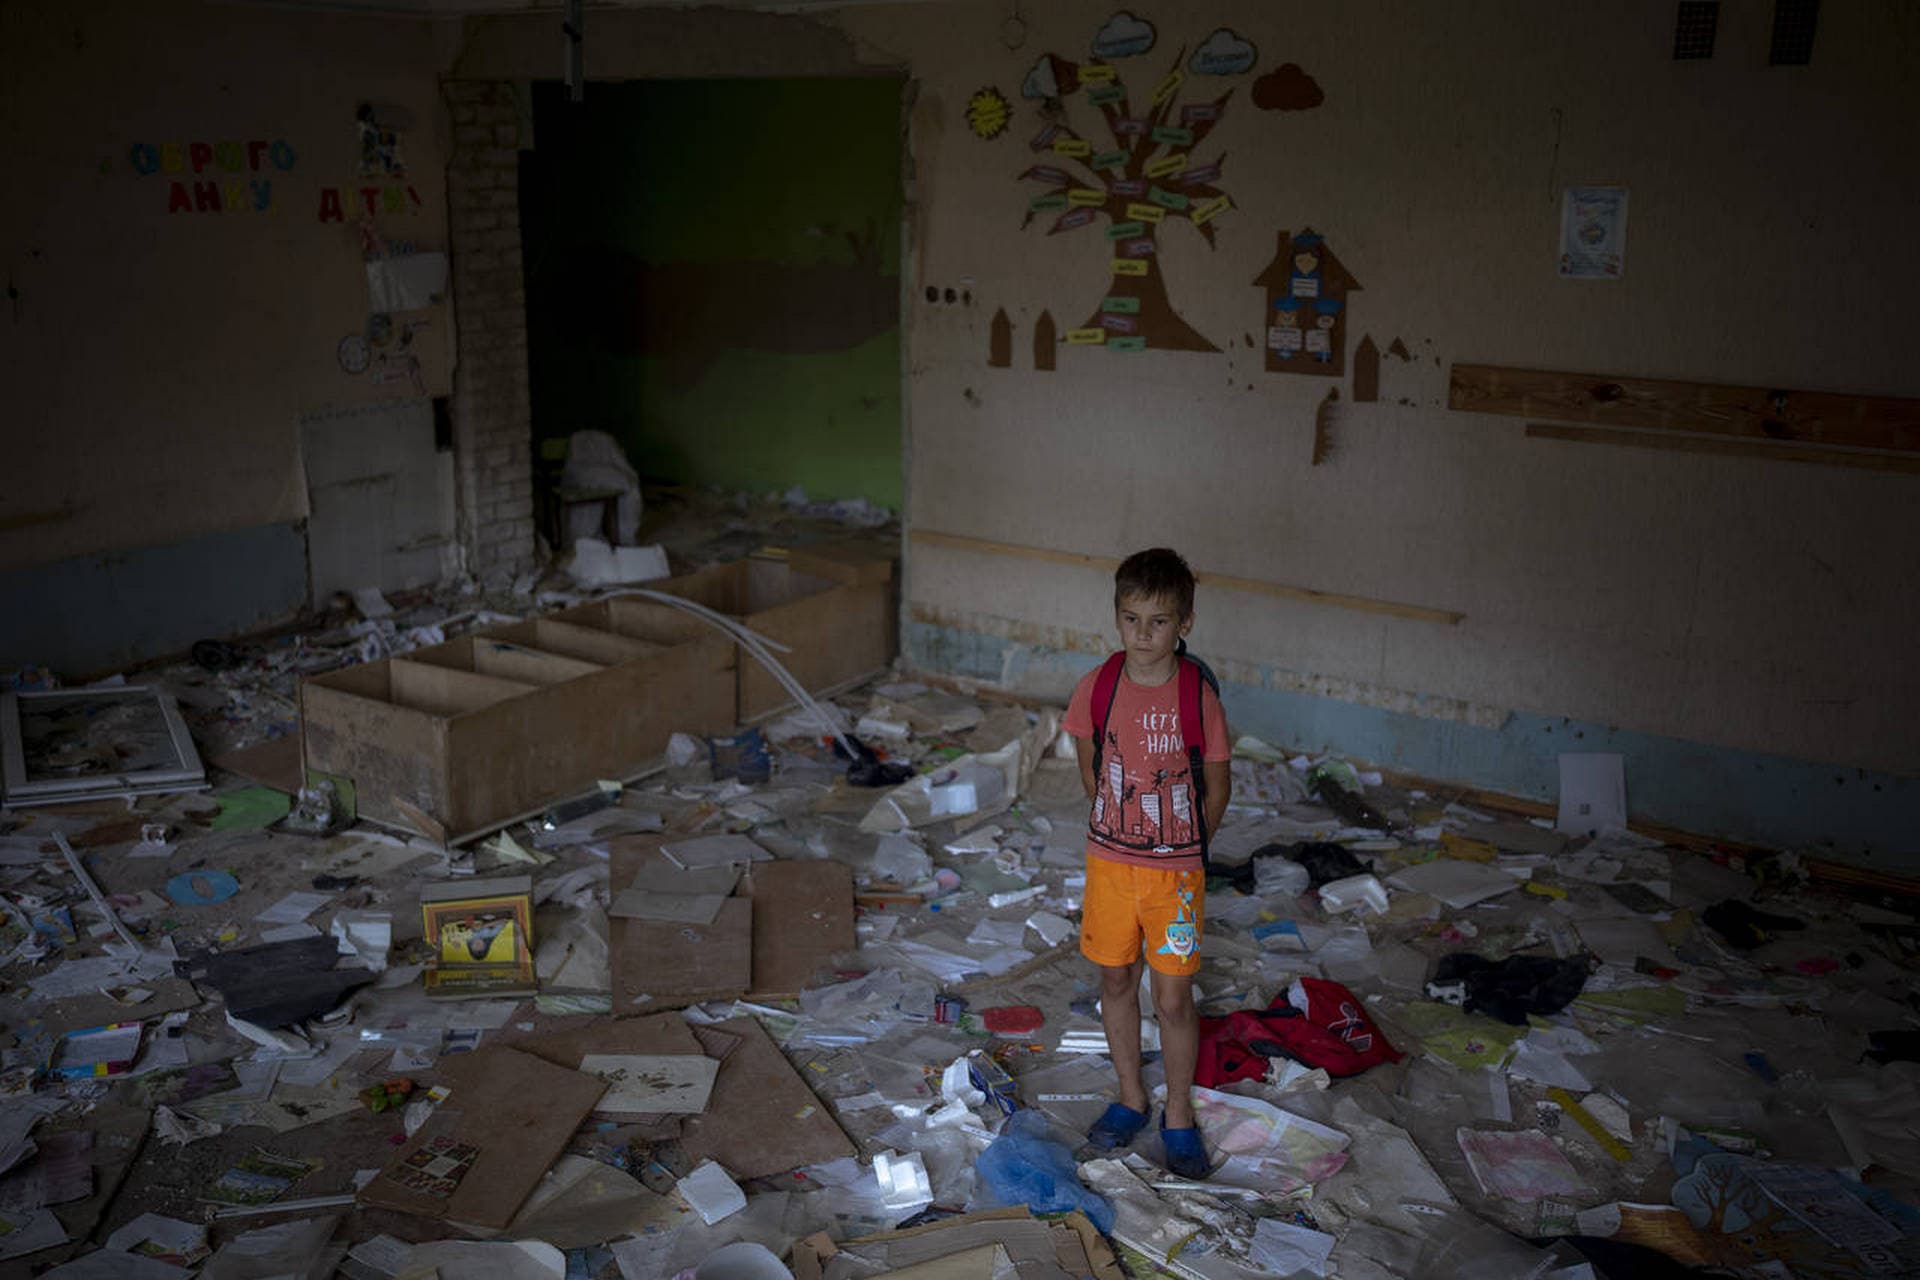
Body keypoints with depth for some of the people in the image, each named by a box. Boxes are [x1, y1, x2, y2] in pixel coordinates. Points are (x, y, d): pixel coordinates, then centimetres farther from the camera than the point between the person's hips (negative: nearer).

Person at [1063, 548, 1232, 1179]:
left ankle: (1178, 1115, 26)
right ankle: (1131, 1098, 36)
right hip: (1109, 860, 3)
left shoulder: (1198, 695, -15)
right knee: (1115, 981, 16)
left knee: (1173, 999, 5)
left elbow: (1217, 786, -3)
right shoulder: (1098, 686, -7)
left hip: (1175, 870, -3)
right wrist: (1120, 826, 8)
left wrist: (1180, 844, 2)